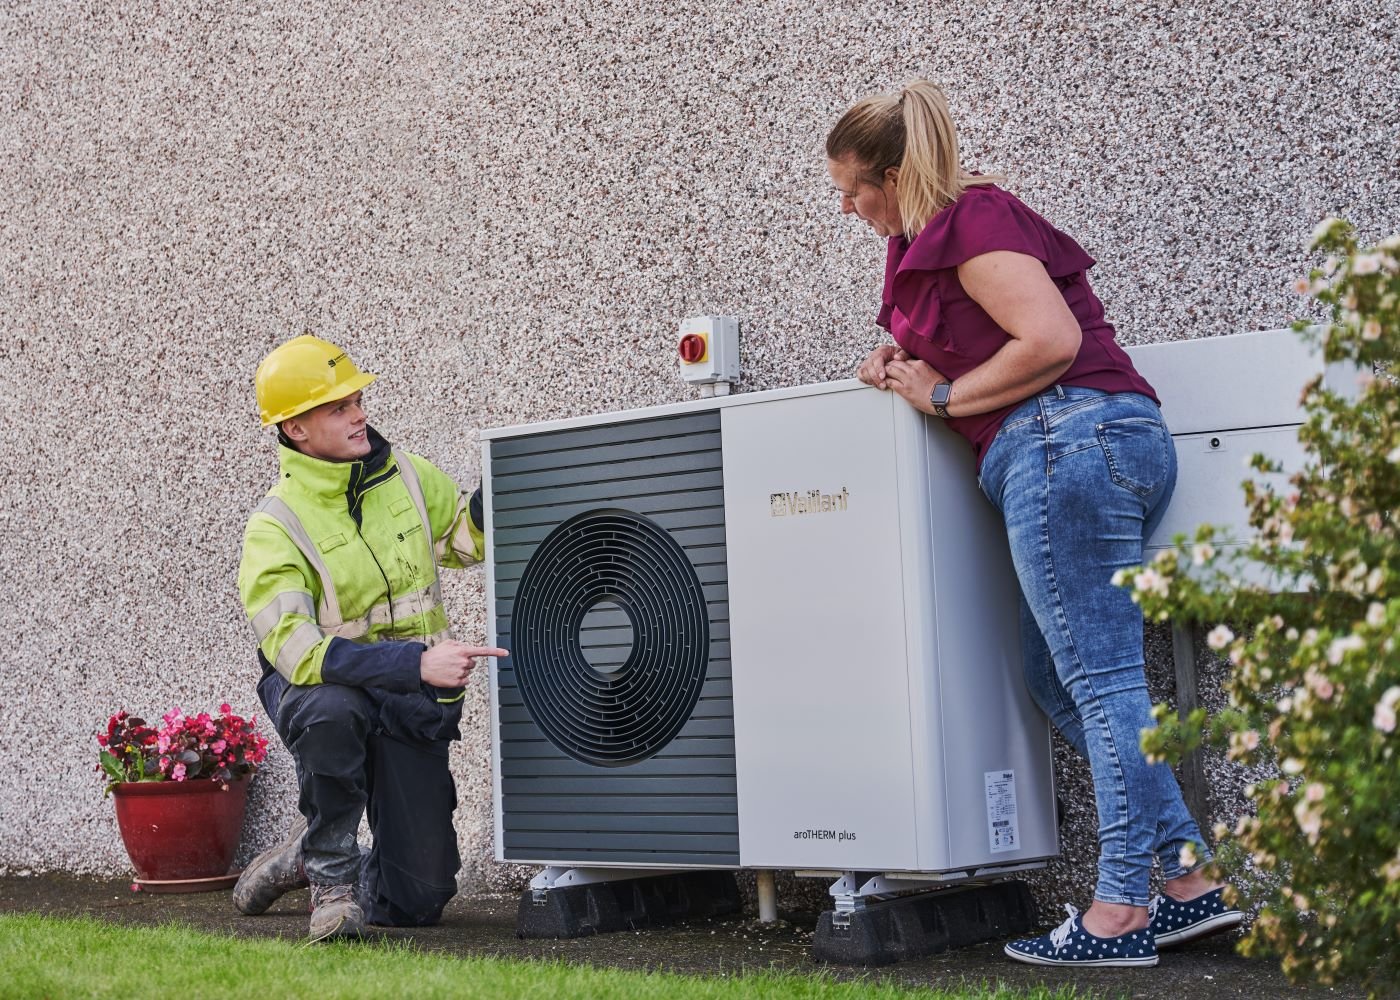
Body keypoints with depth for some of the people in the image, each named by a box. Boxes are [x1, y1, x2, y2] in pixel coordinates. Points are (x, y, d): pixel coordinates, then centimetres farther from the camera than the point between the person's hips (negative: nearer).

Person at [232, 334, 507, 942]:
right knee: (331, 709, -43)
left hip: (411, 709, 4)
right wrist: (417, 662, -38)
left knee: (420, 898, 1)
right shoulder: (274, 529, -16)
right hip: (326, 690, -4)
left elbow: (466, 536, 17)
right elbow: (295, 651, -28)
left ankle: (304, 858, 33)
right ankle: (329, 870, -16)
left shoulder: (403, 475, 0)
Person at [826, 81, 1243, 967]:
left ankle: (1122, 910, -4)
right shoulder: (933, 236, 22)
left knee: (1098, 678, -9)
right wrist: (908, 368, 10)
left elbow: (1052, 340, -16)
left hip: (1066, 437, -10)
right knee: (1060, 676, 10)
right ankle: (1195, 882, 9)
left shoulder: (972, 219, -7)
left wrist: (944, 396, -7)